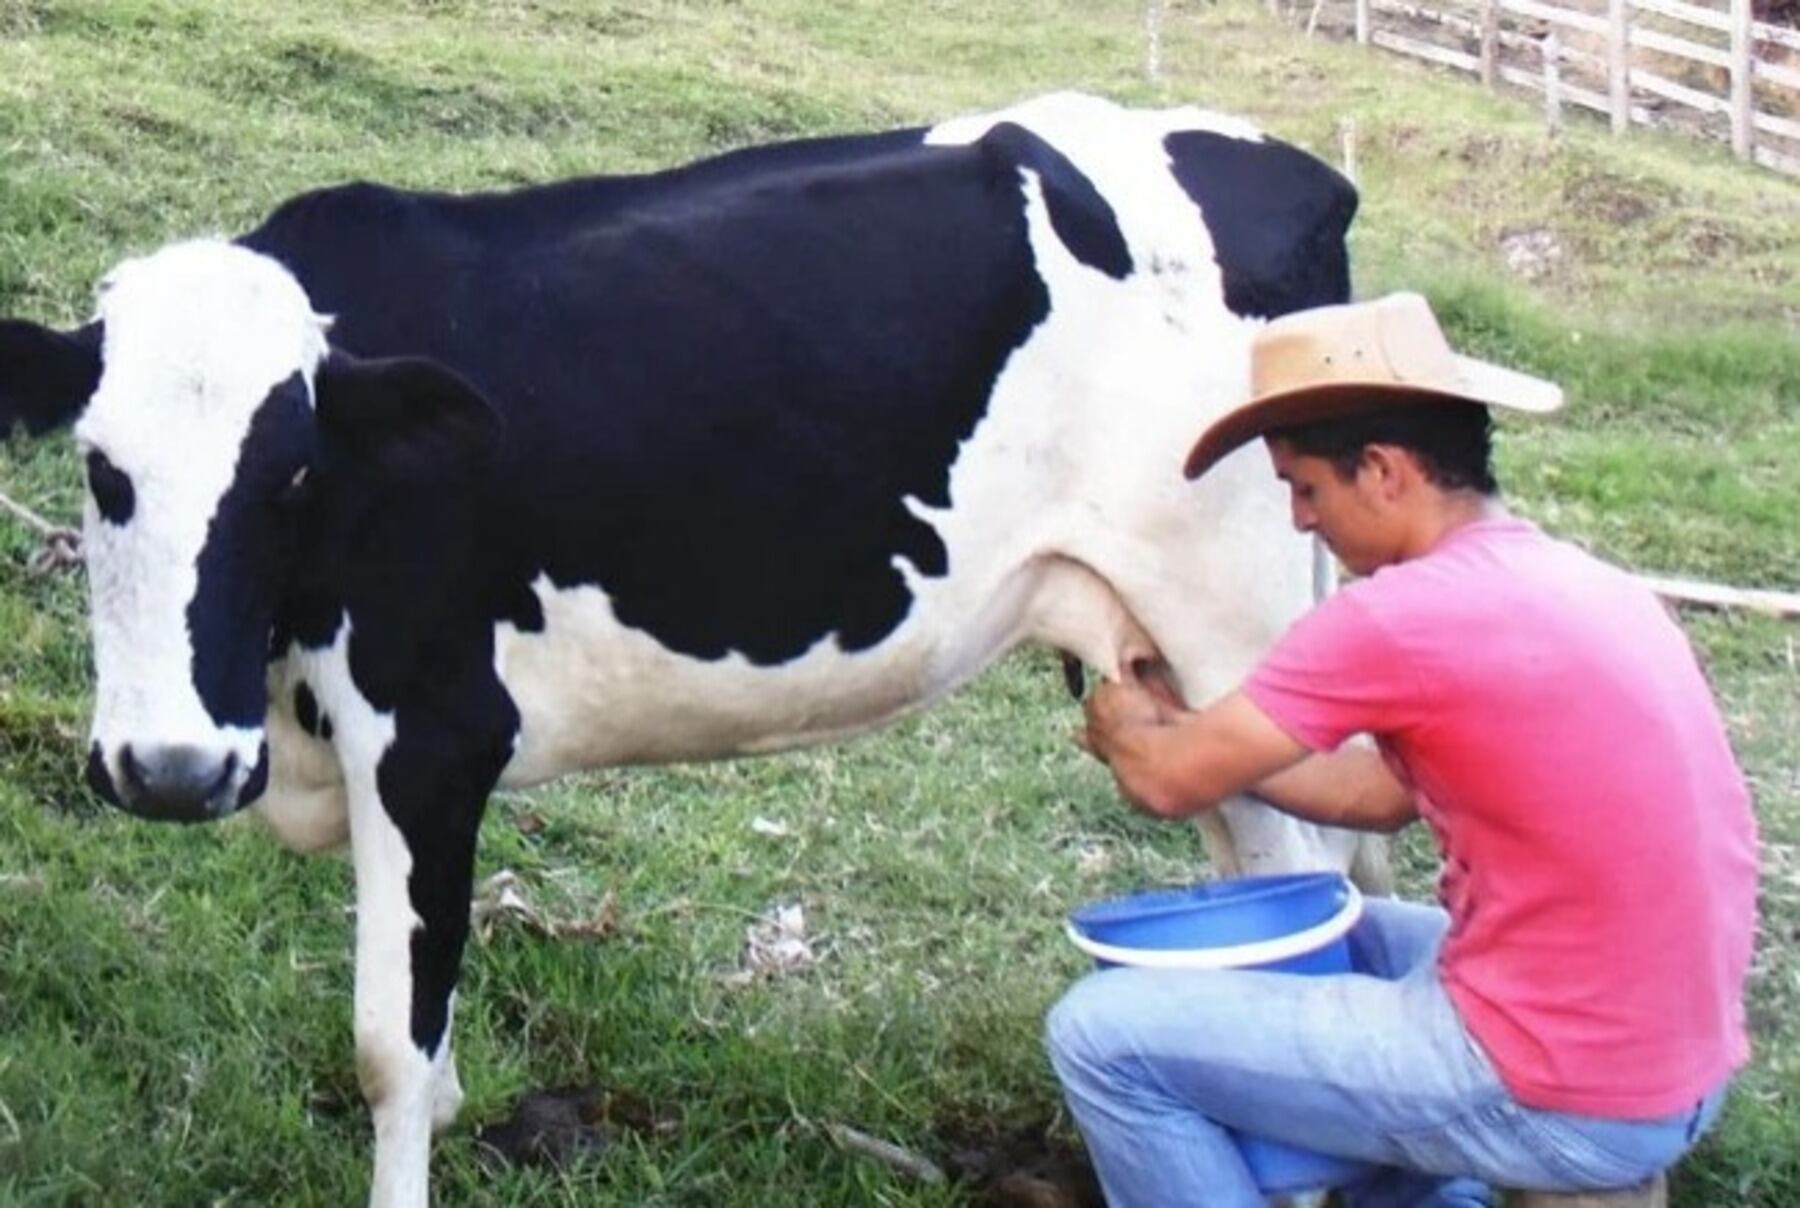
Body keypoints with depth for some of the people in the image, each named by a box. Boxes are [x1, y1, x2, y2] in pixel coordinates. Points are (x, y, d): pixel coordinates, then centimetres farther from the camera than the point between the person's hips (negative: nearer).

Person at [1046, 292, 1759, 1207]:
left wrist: (1123, 730, 14)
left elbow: (1171, 785, -8)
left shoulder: (1407, 617, -18)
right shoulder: (1586, 585, 8)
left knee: (1102, 1034, -1)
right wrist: (1181, 730, 21)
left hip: (1559, 1105, -9)